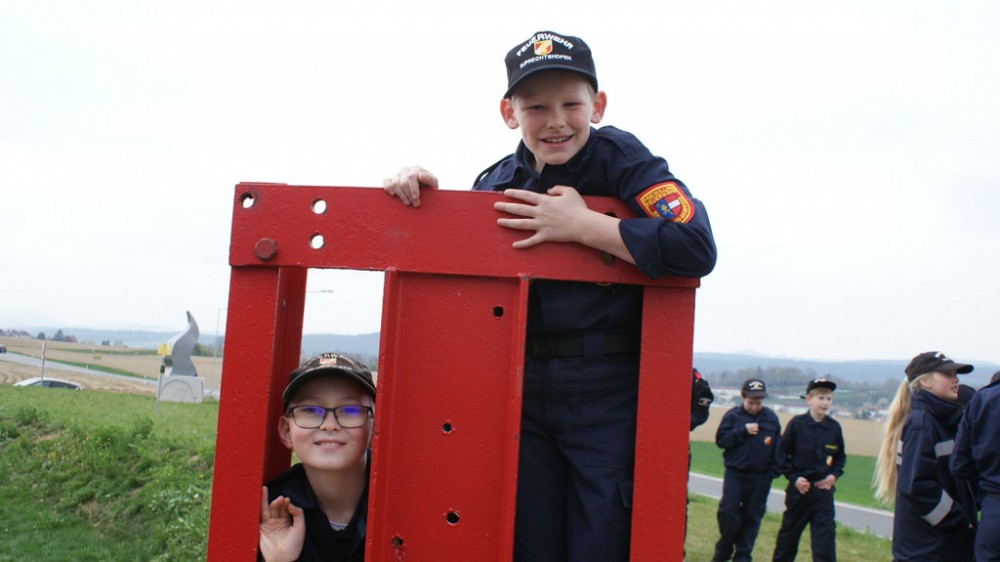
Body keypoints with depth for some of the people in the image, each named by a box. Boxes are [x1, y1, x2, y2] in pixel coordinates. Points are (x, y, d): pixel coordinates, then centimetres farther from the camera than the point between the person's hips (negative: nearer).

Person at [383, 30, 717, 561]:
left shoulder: (620, 157, -8)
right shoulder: (496, 182, 7)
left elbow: (695, 248, -21)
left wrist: (581, 225, -19)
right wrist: (416, 191, -4)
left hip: (608, 392, -4)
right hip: (522, 390, 5)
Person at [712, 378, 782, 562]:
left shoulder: (772, 418, 3)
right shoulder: (733, 415, -1)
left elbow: (778, 448, 8)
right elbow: (720, 440, -6)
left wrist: (773, 471, 1)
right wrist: (743, 430, -15)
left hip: (760, 476, 1)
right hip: (735, 472, -1)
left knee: (752, 516, 6)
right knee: (728, 511, -6)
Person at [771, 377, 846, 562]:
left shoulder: (834, 427, 0)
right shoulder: (797, 424, -8)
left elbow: (841, 457, 13)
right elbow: (782, 453, -3)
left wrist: (834, 475, -3)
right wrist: (793, 477, -10)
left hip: (823, 490, 1)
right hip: (799, 488, -1)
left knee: (825, 534, -3)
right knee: (789, 531, 13)